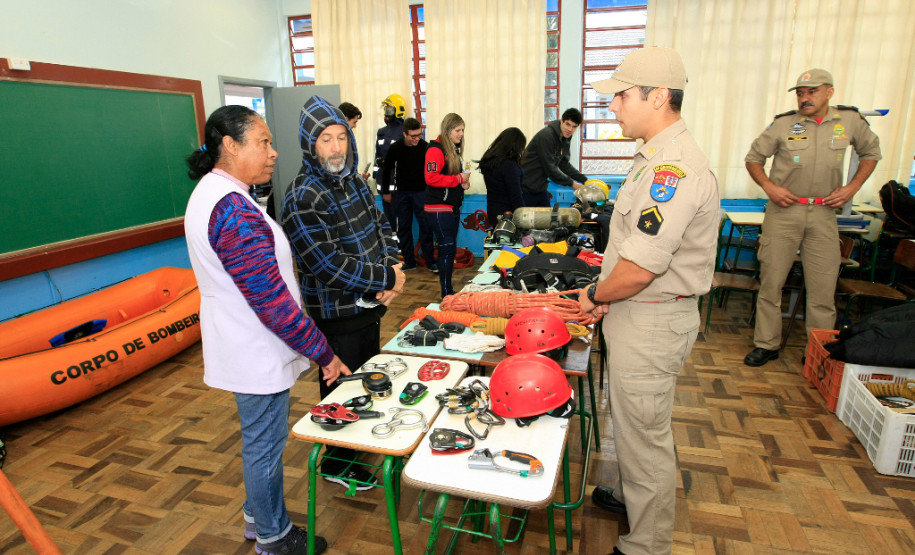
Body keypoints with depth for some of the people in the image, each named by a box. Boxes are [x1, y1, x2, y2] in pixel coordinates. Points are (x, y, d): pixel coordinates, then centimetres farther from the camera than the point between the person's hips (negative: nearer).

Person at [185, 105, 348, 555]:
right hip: (257, 353, -10)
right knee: (265, 445, 9)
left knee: (259, 439, 25)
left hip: (244, 346, 10)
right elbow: (271, 300, -27)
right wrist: (322, 352, -19)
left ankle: (256, 516, 45)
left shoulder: (211, 193, 8)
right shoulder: (234, 211, -26)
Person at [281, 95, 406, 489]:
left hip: (370, 303, 8)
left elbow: (381, 227, 10)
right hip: (338, 313, -8)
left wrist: (392, 270, -9)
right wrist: (388, 279, -20)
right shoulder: (303, 199, -22)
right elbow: (331, 266, -26)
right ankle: (337, 464, 32)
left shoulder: (353, 180, 5)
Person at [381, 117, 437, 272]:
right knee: (403, 228, 5)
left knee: (425, 226, -3)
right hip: (402, 192, 2)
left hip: (421, 191, -2)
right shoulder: (395, 148, -5)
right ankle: (409, 261, 15)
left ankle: (430, 261, 5)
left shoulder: (425, 147, -10)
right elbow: (386, 170, 7)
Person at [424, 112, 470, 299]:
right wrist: (458, 179, -17)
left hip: (452, 207, 9)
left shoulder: (454, 149, 16)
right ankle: (446, 294, -2)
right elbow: (432, 178, -23)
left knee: (450, 248, 12)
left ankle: (449, 291, 20)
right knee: (447, 248, -9)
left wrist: (464, 182, 6)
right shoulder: (436, 149, -12)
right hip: (439, 209, -9)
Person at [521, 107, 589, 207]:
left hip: (541, 188, 9)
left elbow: (564, 164, 15)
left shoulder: (565, 138, 8)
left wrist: (585, 179, 6)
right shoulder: (546, 135, -19)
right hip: (527, 188, -8)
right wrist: (571, 183, -14)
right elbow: (550, 168, -21)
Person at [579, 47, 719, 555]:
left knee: (644, 436, 7)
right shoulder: (658, 157, 11)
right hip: (639, 315, 10)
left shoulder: (674, 166, -25)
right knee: (633, 424, 27)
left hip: (652, 323, -10)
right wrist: (606, 294, 9)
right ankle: (634, 497, 50)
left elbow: (640, 268, -28)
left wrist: (594, 295, -10)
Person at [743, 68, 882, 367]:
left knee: (823, 286, 3)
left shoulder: (850, 121, 5)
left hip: (824, 213, 1)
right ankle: (767, 345, 14)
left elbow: (871, 152, 20)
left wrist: (852, 188, 5)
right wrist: (769, 186, -8)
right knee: (771, 280, 1)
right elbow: (753, 158, 8)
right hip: (783, 211, -1)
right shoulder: (783, 124, -1)